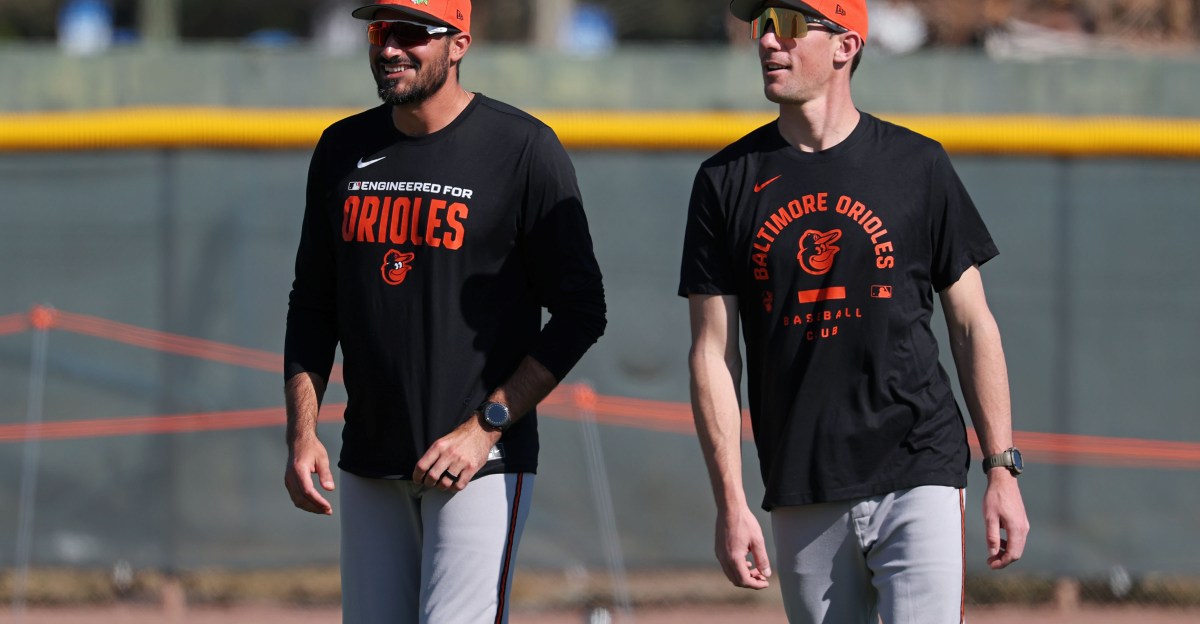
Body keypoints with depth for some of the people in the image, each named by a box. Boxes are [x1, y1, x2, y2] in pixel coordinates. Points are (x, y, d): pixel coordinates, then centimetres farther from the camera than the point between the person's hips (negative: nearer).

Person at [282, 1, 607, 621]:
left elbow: (579, 312, -7)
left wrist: (485, 428, -14)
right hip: (369, 467, 6)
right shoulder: (344, 150, 10)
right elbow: (313, 305, 17)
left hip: (482, 462, -6)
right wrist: (301, 432, 4)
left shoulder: (523, 147, -8)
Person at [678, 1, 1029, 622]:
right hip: (804, 498, 2)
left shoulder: (918, 166, 4)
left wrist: (1003, 469, 0)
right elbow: (712, 353, 4)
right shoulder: (725, 181, 6)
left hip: (919, 480, -2)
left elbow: (972, 325, 7)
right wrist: (730, 503, -4)